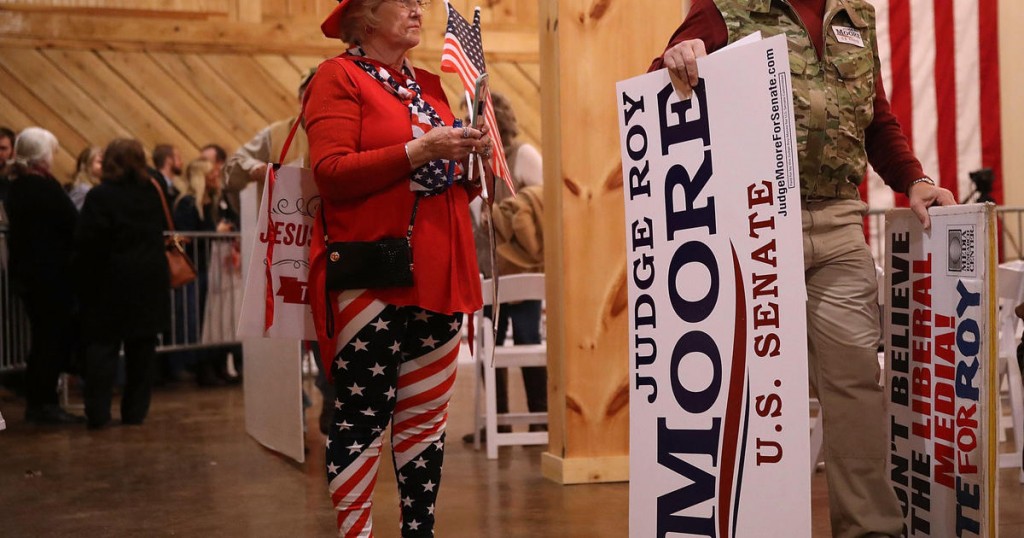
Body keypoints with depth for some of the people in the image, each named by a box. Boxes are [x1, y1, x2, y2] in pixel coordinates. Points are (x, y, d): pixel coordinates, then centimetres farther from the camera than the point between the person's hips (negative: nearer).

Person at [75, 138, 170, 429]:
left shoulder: (99, 196, -11)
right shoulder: (153, 192, 4)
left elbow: (86, 244, -13)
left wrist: (84, 282, -4)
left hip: (111, 283, -4)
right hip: (149, 281, 4)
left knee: (102, 346, 2)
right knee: (142, 349, 9)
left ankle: (98, 413, -2)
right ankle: (135, 411, 11)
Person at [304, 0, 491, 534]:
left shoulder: (430, 84, 18)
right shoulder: (336, 77, -1)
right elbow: (330, 174, -13)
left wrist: (473, 156, 2)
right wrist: (421, 150, -17)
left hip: (438, 272, 7)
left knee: (428, 414, 8)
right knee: (364, 414, -7)